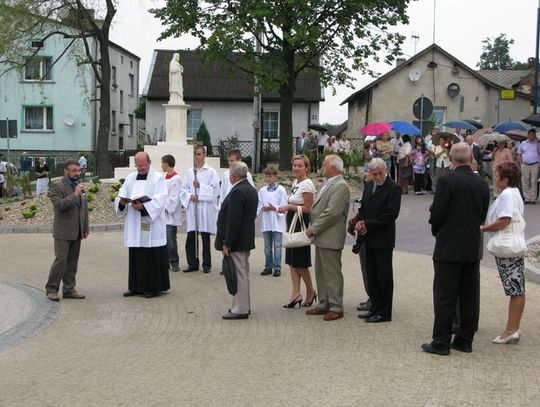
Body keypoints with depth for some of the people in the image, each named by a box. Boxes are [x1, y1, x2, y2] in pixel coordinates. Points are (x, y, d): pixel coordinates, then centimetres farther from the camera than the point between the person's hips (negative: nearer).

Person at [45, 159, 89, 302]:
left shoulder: (79, 186, 14)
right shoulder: (57, 186, -8)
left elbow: (85, 208, 19)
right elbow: (58, 205, -23)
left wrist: (85, 229, 15)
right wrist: (75, 194, -25)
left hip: (77, 232, 7)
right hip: (63, 232, -7)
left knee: (72, 262, 8)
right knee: (61, 260, -9)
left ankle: (69, 289, 14)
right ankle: (51, 289, 1)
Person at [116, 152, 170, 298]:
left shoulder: (158, 178, -1)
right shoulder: (130, 178, 15)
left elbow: (159, 201, -12)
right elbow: (121, 195, 11)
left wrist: (143, 207, -26)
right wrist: (122, 202, -12)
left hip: (152, 227, -5)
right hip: (134, 227, 5)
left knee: (152, 258, -2)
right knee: (135, 257, 8)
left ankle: (154, 287, 6)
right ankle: (136, 287, 16)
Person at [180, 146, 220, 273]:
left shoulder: (211, 172, -1)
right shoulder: (190, 172, 11)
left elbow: (215, 190, -8)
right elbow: (183, 189, 8)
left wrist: (200, 186, -14)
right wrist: (190, 196, -9)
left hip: (205, 209, -3)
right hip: (192, 209, 4)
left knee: (205, 238, 3)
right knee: (191, 238, 4)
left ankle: (206, 265, 13)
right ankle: (192, 264, 14)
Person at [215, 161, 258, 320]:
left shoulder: (238, 192, -20)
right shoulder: (251, 190, 12)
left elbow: (233, 221, -23)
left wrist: (227, 244, -20)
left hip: (237, 242, -10)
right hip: (247, 240, 10)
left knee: (239, 275, -4)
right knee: (243, 274, 17)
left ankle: (240, 310, 1)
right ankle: (244, 306, 25)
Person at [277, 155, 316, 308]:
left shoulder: (307, 184, -15)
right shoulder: (296, 182, 13)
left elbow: (308, 208, -18)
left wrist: (289, 206, -16)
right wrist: (285, 208, 8)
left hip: (301, 224, -9)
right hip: (293, 223, 10)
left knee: (300, 262, -1)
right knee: (292, 260, 7)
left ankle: (311, 292, 15)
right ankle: (296, 293, 10)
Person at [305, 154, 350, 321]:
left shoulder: (341, 186, -16)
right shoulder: (328, 185, 16)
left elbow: (332, 213, -22)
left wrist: (313, 229, -16)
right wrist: (313, 229, 8)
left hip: (331, 238, -10)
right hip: (321, 237, 10)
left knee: (332, 273, -3)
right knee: (321, 272, 15)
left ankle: (336, 308, 4)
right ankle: (324, 304, 24)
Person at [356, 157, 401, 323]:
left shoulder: (394, 188, -11)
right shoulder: (369, 185, 13)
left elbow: (391, 214, -17)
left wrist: (368, 224, -16)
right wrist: (360, 221, -3)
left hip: (383, 240, -7)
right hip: (370, 239, 7)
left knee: (384, 276, 0)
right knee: (372, 276, 12)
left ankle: (384, 312, 8)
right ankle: (375, 308, 22)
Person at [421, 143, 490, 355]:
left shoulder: (446, 181, -14)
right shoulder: (482, 184, 4)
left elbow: (436, 214, -14)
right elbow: (482, 216, 9)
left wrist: (436, 231, 6)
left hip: (449, 248, -6)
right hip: (473, 248, 6)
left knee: (445, 296, 0)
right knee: (469, 296, 12)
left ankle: (441, 342, 4)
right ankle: (465, 340, 19)